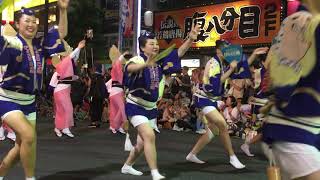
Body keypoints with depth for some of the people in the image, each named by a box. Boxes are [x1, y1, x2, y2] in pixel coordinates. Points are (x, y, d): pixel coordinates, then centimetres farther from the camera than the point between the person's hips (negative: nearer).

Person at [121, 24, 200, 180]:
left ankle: (127, 166, 38)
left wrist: (191, 39, -23)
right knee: (149, 136, -21)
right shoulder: (138, 60, -21)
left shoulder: (160, 61, -2)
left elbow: (178, 53, -8)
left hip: (150, 107, 7)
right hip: (136, 106, -7)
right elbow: (129, 68, -44)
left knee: (143, 141, 17)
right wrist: (146, 64, -65)